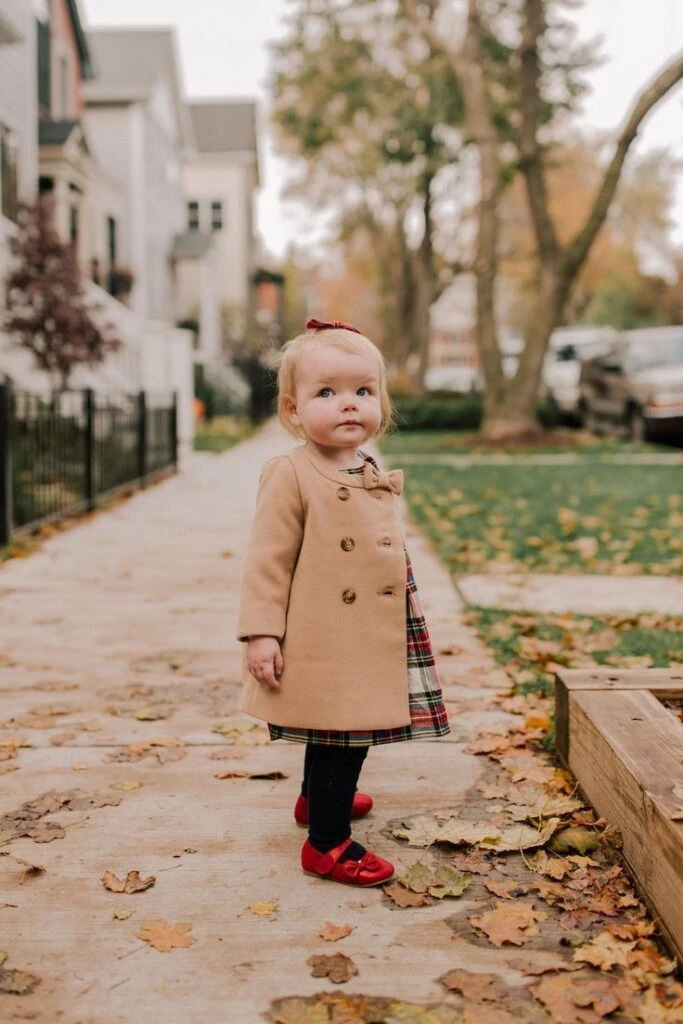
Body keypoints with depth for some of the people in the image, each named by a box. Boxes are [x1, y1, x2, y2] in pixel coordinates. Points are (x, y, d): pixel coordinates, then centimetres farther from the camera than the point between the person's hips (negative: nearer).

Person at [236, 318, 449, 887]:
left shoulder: (375, 475, 9)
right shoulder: (291, 475, -16)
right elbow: (268, 560, -16)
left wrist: (403, 622, 25)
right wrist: (262, 632, -19)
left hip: (372, 638, 8)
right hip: (322, 641, -8)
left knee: (348, 732, 23)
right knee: (340, 738, -3)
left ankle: (319, 797, 46)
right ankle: (328, 843, 12)